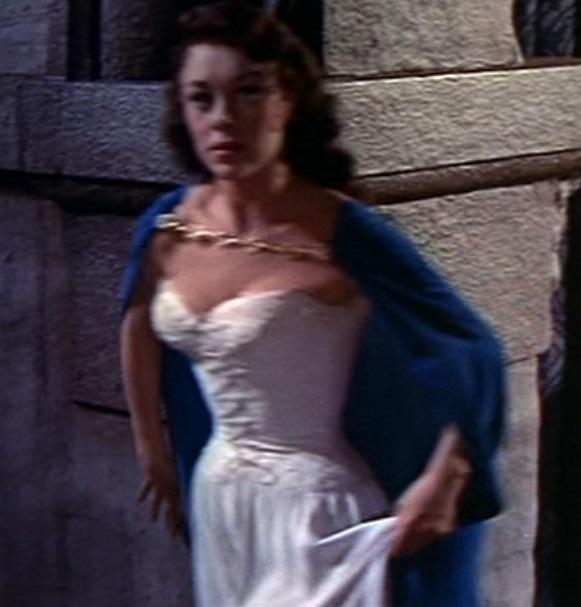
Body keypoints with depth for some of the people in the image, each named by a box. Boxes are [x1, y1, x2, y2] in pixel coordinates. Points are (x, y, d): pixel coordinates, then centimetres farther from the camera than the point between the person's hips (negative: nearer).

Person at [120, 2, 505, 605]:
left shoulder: (344, 237, -19)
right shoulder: (169, 227, -4)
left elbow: (473, 351, -12)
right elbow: (140, 325, 17)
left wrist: (442, 481, -20)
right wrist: (152, 449, 23)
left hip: (317, 513, -5)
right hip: (219, 502, 6)